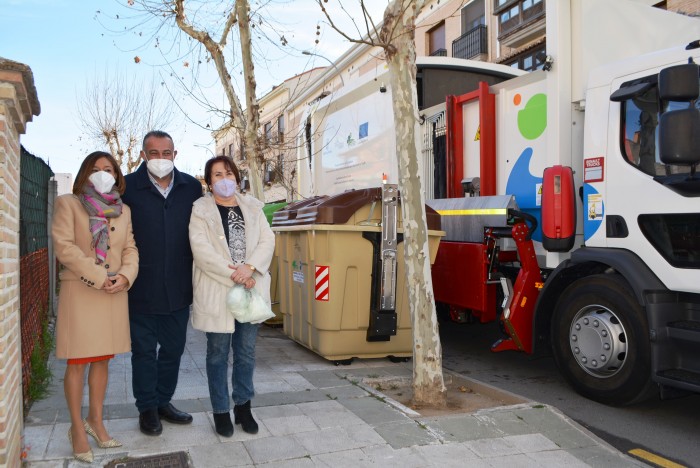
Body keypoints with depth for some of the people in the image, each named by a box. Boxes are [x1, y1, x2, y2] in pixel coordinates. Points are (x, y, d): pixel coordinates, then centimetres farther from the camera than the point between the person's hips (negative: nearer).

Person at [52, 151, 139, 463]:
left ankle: (96, 420, 22)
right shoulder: (68, 204, 1)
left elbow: (131, 249, 10)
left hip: (115, 293, 4)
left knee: (103, 359, 10)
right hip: (80, 291, -4)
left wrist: (125, 275, -11)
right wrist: (100, 278, -16)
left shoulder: (123, 211, 14)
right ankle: (77, 428, 10)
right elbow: (64, 247, -10)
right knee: (78, 361, -1)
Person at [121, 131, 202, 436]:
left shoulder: (191, 187, 3)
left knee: (173, 349, 15)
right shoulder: (128, 187, -6)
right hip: (142, 289, -3)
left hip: (179, 287, 3)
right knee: (144, 351, 11)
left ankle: (163, 401, 33)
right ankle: (147, 409, 26)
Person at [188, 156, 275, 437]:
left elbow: (267, 240, 0)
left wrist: (249, 268, -16)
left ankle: (243, 406, 26)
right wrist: (234, 274, -17)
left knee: (246, 350, 10)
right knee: (218, 352, 6)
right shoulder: (200, 210, -2)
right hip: (216, 291, -3)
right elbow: (201, 250, -13)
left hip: (251, 289, 3)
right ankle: (221, 411, 20)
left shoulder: (252, 207, 10)